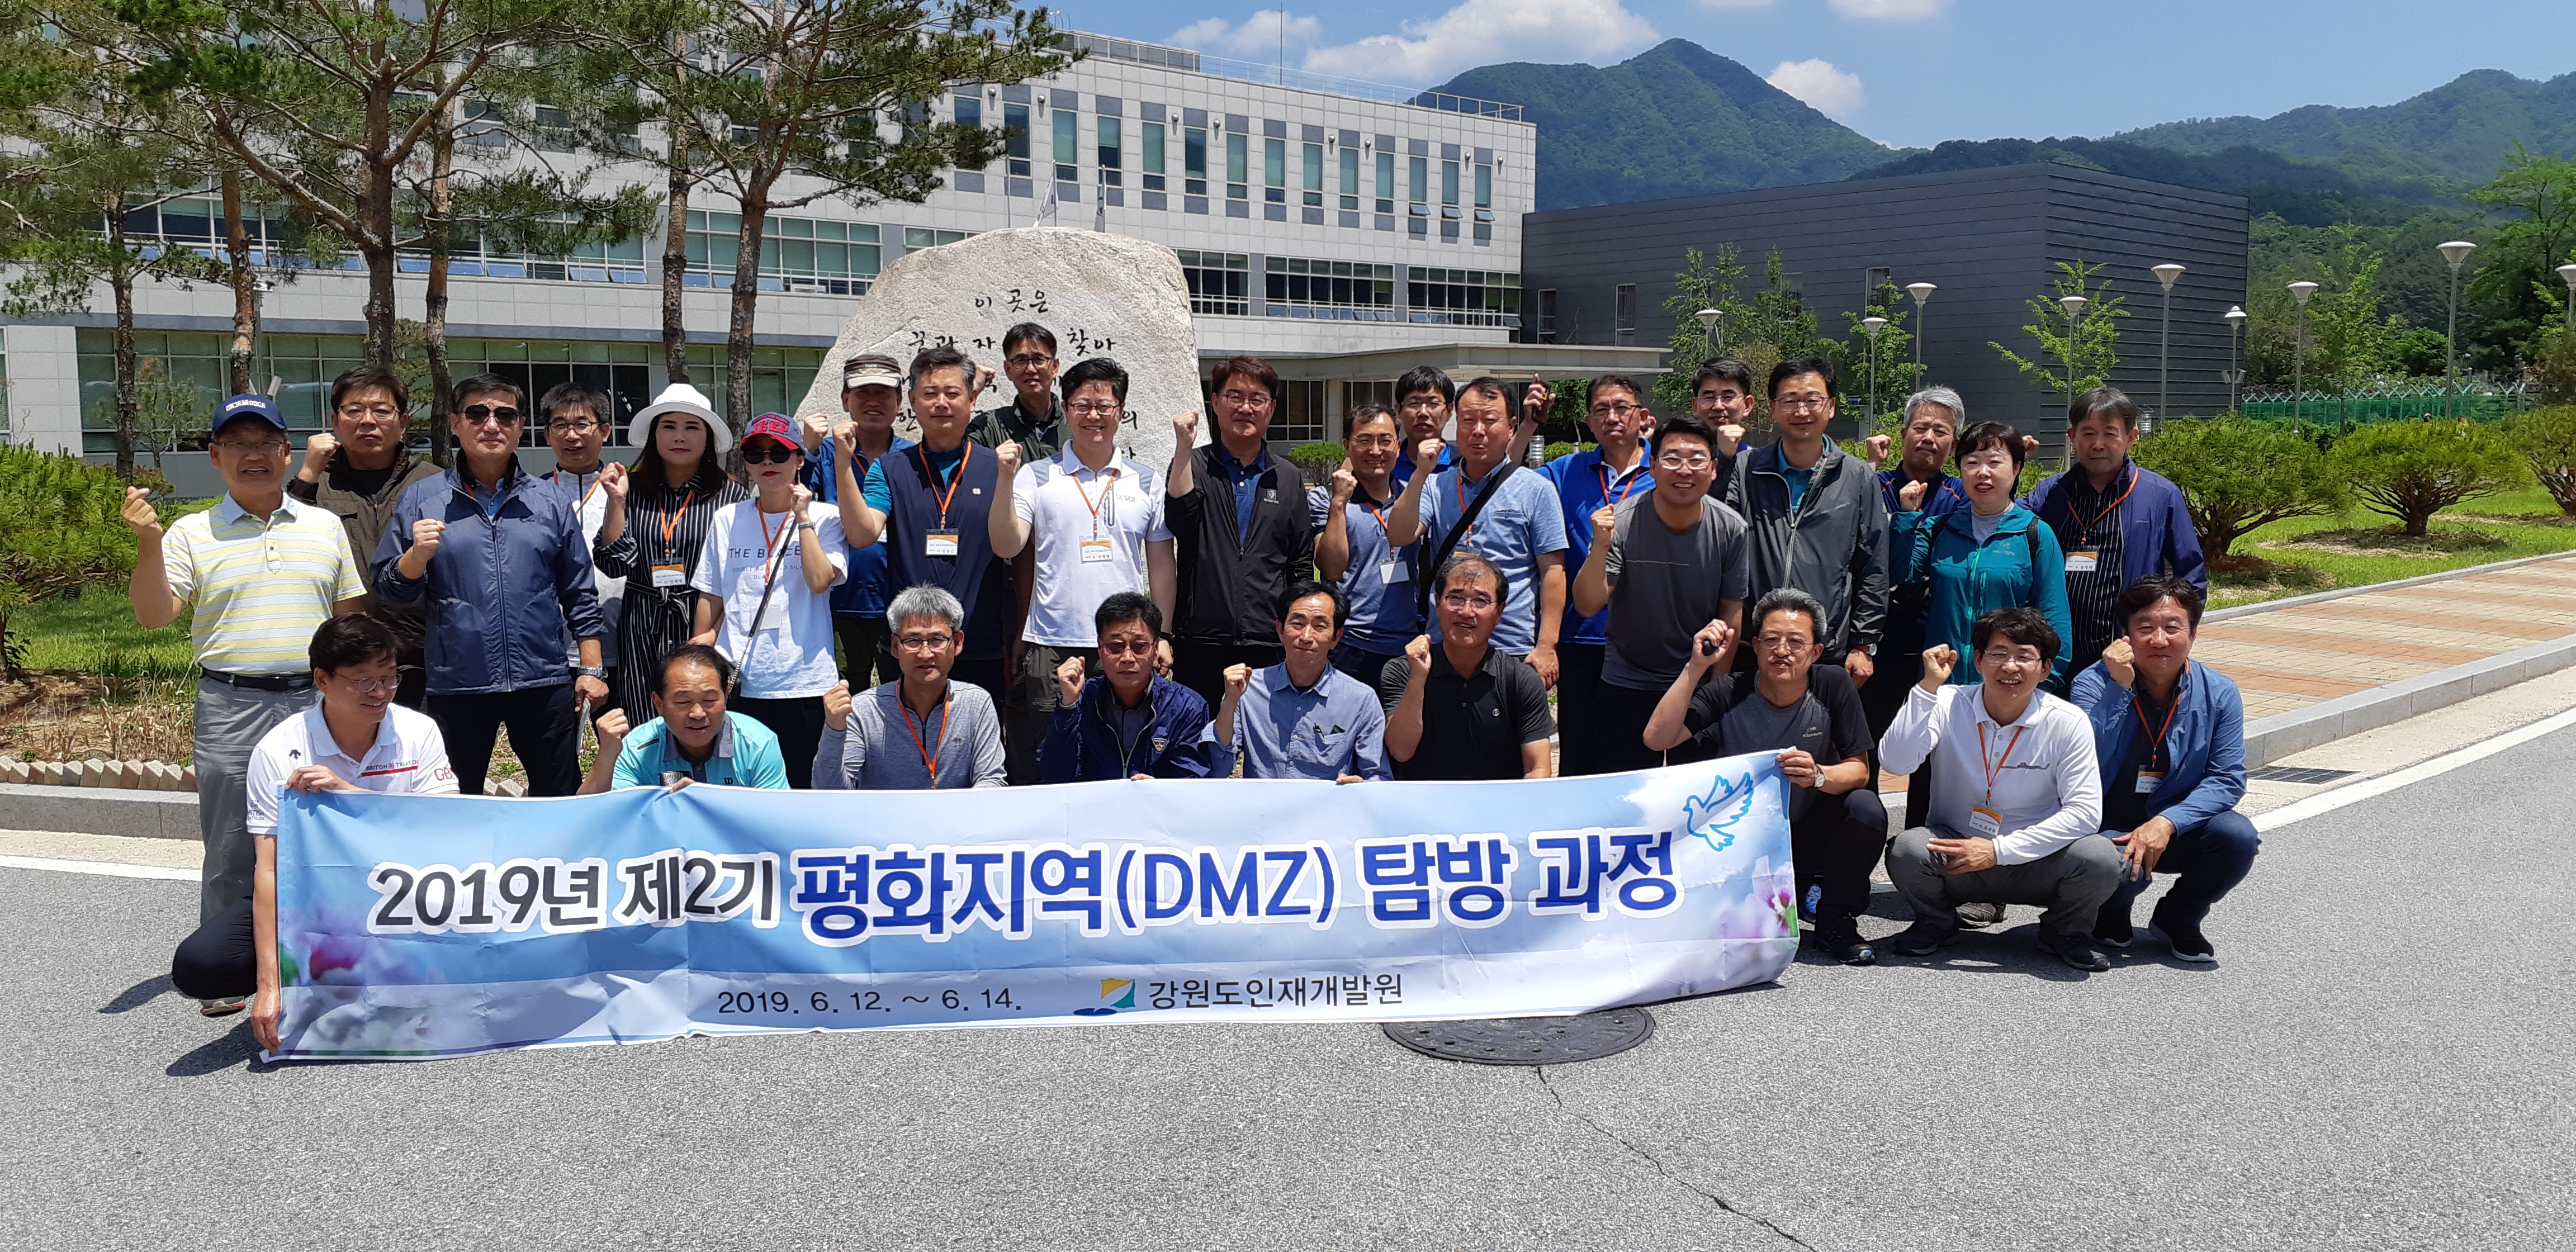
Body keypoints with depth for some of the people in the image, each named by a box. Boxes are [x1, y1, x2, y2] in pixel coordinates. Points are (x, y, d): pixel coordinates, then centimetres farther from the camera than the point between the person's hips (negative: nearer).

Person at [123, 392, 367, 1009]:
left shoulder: (324, 526, 10)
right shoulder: (192, 534, 4)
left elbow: (351, 614, 14)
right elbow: (153, 615, -3)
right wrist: (148, 544, -17)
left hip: (315, 703, 2)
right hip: (231, 710, -1)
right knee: (231, 848, 4)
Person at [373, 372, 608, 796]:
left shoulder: (552, 502, 9)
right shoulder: (421, 500, 5)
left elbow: (580, 594, 10)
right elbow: (389, 588, 3)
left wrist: (591, 670, 4)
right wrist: (416, 555, -17)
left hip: (544, 684, 1)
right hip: (457, 686, -1)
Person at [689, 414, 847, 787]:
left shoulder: (825, 519, 3)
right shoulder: (727, 520, 10)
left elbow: (820, 580, -14)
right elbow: (711, 597, 15)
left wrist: (802, 517, -9)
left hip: (805, 683, -2)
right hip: (738, 682, 2)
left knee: (803, 787, 3)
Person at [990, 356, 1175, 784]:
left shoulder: (1146, 483, 9)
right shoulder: (1036, 477, 4)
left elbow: (1161, 564, 12)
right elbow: (1005, 547, -5)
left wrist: (1163, 636, 7)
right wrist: (1006, 480, -16)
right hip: (1052, 646, -1)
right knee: (1039, 762, 1)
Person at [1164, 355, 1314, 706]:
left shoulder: (1289, 479, 14)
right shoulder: (1192, 466, 7)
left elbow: (1301, 565, 16)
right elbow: (1180, 522, -13)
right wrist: (1184, 448, -17)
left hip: (1269, 645, 2)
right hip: (1200, 643, -2)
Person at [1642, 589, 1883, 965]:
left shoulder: (1833, 687, -7)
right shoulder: (1729, 695, -9)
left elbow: (1859, 770, -8)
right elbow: (1657, 739, -21)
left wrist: (1818, 775, -31)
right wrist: (1697, 667, -26)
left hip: (1810, 841, 0)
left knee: (1865, 808, -27)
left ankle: (1835, 923, -3)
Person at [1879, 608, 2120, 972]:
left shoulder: (2068, 723, -8)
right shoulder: (1948, 705, -8)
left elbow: (2084, 811, -12)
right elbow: (1896, 763, -22)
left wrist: (1999, 850, -19)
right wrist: (1929, 686, -27)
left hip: (2035, 862, 0)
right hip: (1954, 856, 0)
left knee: (2100, 859, -28)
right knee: (1908, 850, -31)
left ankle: (2064, 931, 8)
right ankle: (1937, 924, 6)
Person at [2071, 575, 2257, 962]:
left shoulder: (2219, 694, -5)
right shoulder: (2094, 684, -13)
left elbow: (2228, 779, -9)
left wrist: (2166, 823, -24)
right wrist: (2119, 687, -31)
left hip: (2176, 829, 3)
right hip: (2107, 828, -3)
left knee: (2238, 836, -26)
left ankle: (2177, 919, 4)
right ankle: (2111, 915, 6)